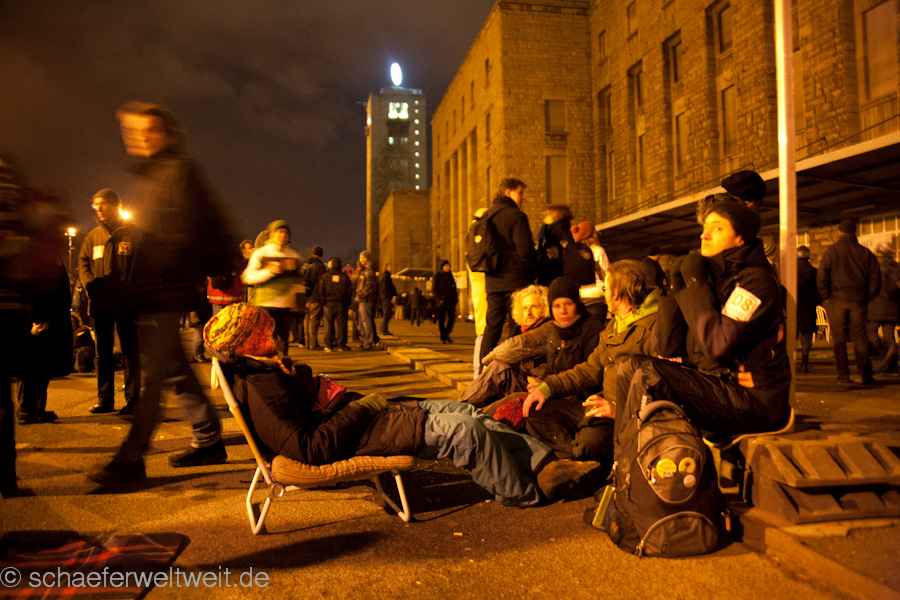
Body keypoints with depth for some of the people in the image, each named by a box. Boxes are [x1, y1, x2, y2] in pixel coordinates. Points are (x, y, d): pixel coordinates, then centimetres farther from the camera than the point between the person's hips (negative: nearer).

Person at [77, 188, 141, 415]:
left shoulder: (132, 233, 0)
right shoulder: (93, 236, 14)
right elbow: (83, 263, 15)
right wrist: (90, 283, -4)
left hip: (125, 303, -5)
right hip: (100, 303, 5)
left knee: (130, 351, 1)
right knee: (103, 353, 10)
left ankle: (133, 398, 7)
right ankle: (105, 399, 18)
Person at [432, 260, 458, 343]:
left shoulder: (450, 275, 18)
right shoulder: (437, 276, 2)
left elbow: (454, 287, 21)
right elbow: (434, 289, -3)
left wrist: (456, 297, 7)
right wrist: (440, 299, -13)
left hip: (451, 301, 5)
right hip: (442, 301, -4)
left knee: (452, 318, -2)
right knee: (441, 319, -2)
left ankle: (447, 335, 13)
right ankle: (442, 337, 5)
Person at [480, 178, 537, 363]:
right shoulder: (516, 216, -8)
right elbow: (525, 251, -14)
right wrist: (535, 272, 1)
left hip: (492, 283, 7)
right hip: (516, 282, -7)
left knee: (491, 328, 11)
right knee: (517, 329, -2)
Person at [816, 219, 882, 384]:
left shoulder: (832, 250, -2)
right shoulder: (865, 252, 7)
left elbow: (821, 276, -9)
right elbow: (875, 277, 6)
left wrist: (826, 297, 0)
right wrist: (867, 298, 12)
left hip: (837, 299, -2)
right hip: (858, 300, 3)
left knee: (839, 338, 4)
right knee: (859, 335, 10)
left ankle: (843, 374, 4)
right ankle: (864, 371, -3)